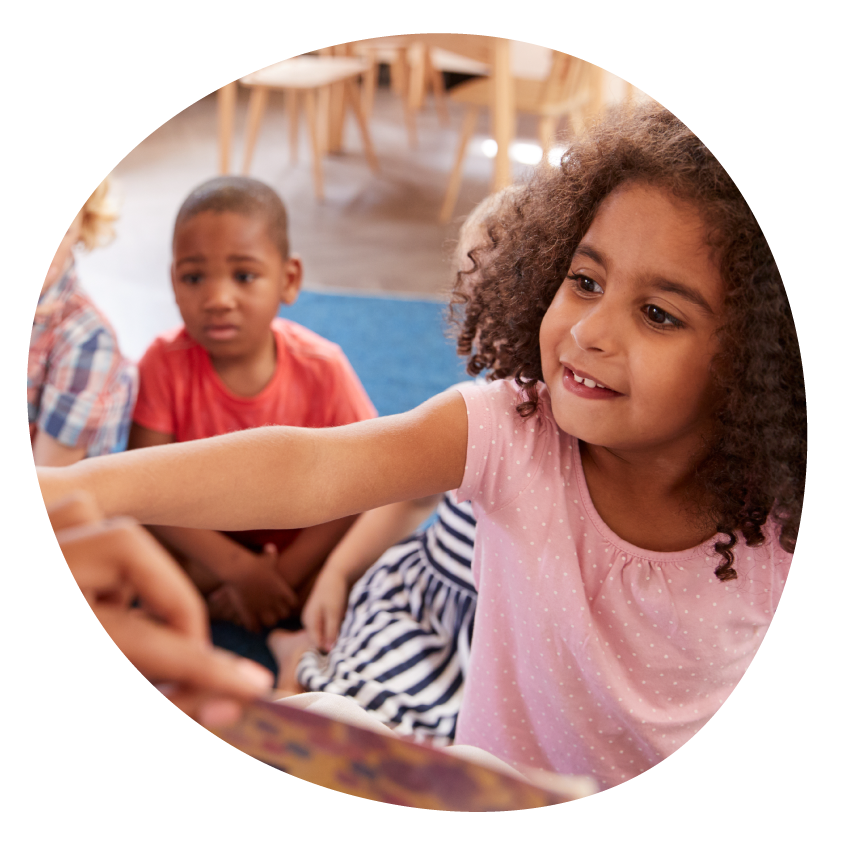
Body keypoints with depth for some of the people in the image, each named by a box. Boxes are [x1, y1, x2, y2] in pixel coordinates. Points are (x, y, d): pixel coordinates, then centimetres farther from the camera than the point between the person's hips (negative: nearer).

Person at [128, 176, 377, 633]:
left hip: (298, 543, 1)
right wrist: (237, 568, -29)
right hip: (205, 541, 0)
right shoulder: (166, 362, -18)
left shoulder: (322, 369, -19)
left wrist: (285, 574, -26)